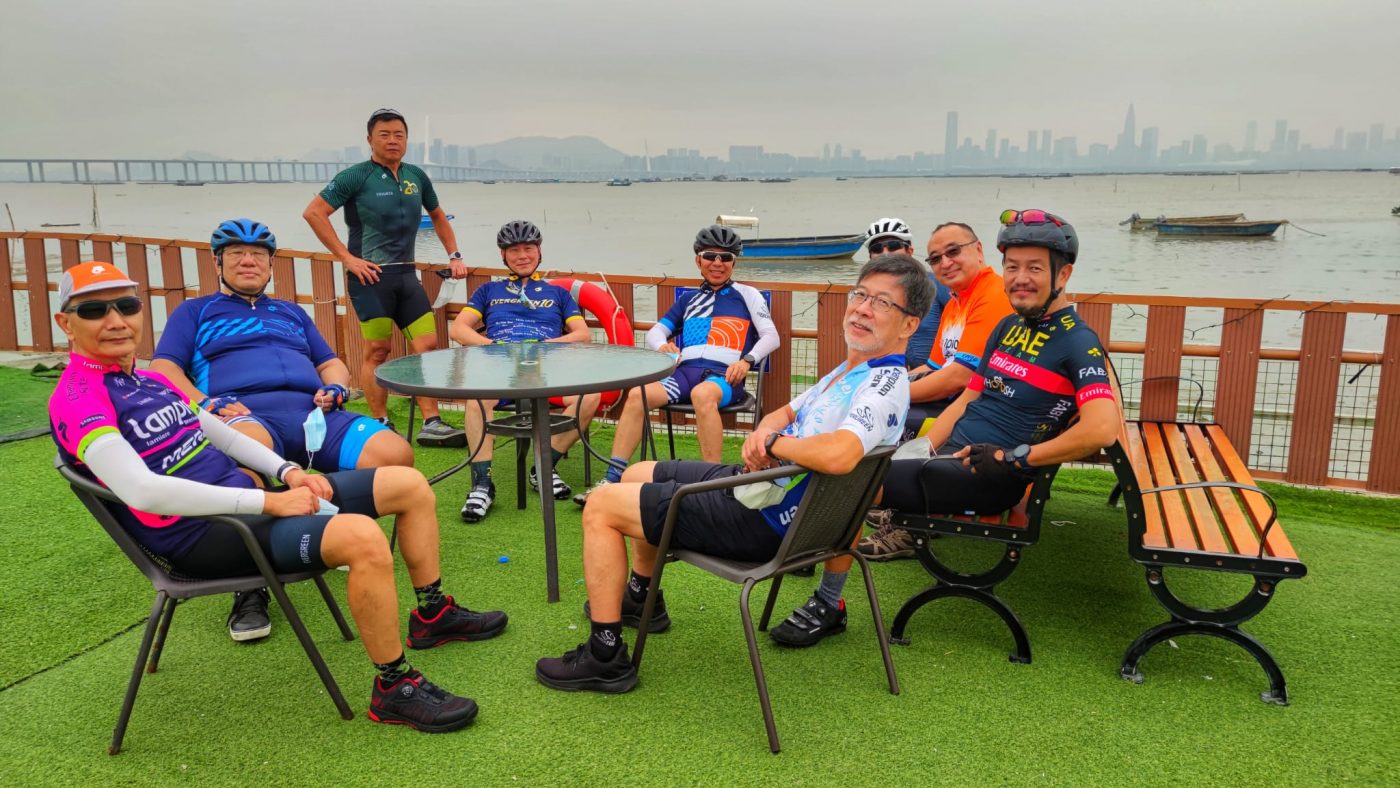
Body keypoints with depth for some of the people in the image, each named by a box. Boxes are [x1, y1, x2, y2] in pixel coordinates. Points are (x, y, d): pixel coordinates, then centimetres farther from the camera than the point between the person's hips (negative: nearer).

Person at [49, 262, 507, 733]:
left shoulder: (149, 381, 14)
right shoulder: (77, 402, -15)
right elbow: (142, 490, -28)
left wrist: (288, 473, 4)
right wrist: (269, 502, -26)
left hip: (241, 500, 9)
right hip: (200, 537, -9)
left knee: (410, 485, 7)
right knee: (363, 537, -34)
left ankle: (433, 614, 23)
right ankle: (393, 689, -17)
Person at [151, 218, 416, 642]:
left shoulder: (292, 313, 37)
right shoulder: (194, 312, 26)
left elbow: (332, 363, 33)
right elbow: (163, 369, 12)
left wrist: (336, 388, 7)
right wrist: (206, 404, -8)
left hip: (312, 411, 4)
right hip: (246, 414, -3)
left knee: (396, 455, -27)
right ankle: (249, 589, -31)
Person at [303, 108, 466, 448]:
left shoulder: (416, 176, 12)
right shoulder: (357, 176, -5)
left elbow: (438, 217, 27)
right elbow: (314, 213, -9)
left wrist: (454, 256, 16)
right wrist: (347, 258, -13)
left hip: (407, 274, 6)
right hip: (371, 276, -6)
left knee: (428, 345, -1)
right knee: (377, 350, -3)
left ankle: (431, 424, 2)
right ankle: (381, 426, 8)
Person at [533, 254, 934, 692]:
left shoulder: (885, 384, -22)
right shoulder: (851, 368, 10)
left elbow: (838, 454, -41)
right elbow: (786, 413, 19)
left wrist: (773, 442, -22)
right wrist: (763, 432, -6)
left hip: (764, 520, -10)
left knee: (600, 507, -5)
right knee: (636, 475, 29)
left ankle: (605, 658, 3)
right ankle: (642, 599, 45)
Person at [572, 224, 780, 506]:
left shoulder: (747, 294, 18)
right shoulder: (688, 299, 29)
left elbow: (771, 336, 9)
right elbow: (654, 332, 25)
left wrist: (747, 360, -11)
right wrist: (662, 345, 0)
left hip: (724, 374, -4)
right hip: (685, 369, 4)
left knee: (702, 393, -40)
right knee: (637, 394, -24)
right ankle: (613, 479, -24)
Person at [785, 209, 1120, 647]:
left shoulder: (1077, 342, -11)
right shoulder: (1009, 326, 16)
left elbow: (1102, 429, -25)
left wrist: (1014, 458, -21)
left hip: (991, 480, -9)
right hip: (951, 458, 9)